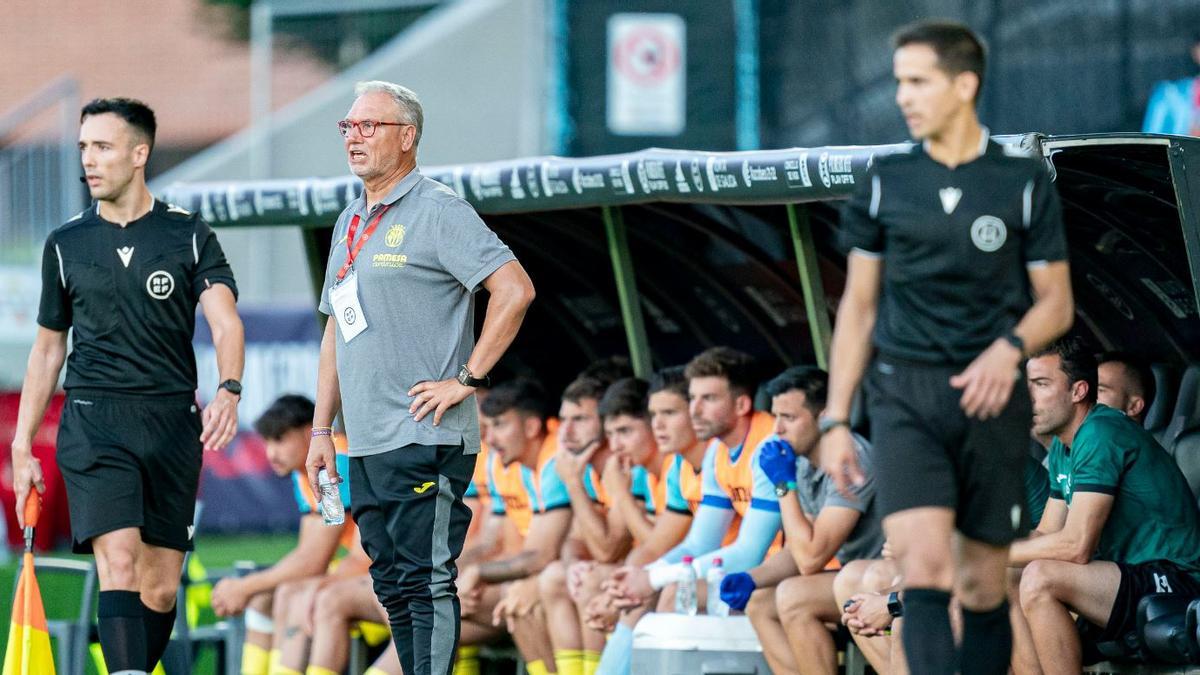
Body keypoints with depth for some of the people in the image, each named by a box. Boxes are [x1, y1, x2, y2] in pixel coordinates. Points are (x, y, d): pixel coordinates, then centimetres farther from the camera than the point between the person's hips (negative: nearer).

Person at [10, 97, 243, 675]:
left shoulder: (189, 236, 4)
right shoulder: (65, 244, 9)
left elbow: (225, 323, -8)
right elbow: (47, 349, 17)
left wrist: (229, 390, -29)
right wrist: (21, 448, 13)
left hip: (172, 424, 1)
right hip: (92, 422, 0)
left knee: (160, 589, 3)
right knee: (118, 563, -18)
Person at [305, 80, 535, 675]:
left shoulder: (436, 211, -7)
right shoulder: (352, 222, 19)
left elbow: (514, 290, -15)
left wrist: (467, 379, -15)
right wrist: (322, 429, 18)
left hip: (424, 441, -9)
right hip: (368, 445, 9)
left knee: (424, 582, -11)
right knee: (393, 585, 10)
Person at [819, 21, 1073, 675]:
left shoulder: (1025, 182, 3)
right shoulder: (885, 182, 7)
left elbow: (1056, 301, 6)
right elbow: (858, 304, 12)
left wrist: (1010, 347, -16)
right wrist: (835, 419, 8)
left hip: (990, 398, 0)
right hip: (904, 396, 0)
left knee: (982, 587, 5)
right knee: (923, 568, -17)